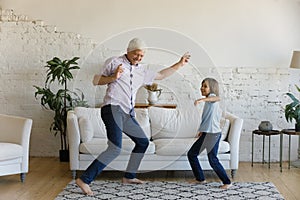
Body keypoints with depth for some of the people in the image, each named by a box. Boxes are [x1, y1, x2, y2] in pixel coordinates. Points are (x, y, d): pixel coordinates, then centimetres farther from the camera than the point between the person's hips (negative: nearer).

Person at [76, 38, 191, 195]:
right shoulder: (114, 62, 3)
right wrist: (113, 77, -14)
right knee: (115, 149, -21)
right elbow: (96, 80, 2)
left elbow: (161, 75, 31)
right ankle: (84, 180, -19)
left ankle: (129, 177, 28)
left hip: (127, 114, 8)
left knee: (143, 142, 16)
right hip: (113, 108, -8)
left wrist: (179, 64, 30)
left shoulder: (142, 71, 20)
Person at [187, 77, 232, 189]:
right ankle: (200, 179, 23)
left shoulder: (212, 96, -11)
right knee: (191, 154, 12)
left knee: (213, 160, -6)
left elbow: (217, 98, -38)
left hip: (213, 134, -10)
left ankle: (227, 182, 8)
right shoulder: (209, 102, 17)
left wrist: (202, 99, -53)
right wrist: (202, 130, 24)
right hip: (206, 134, 10)